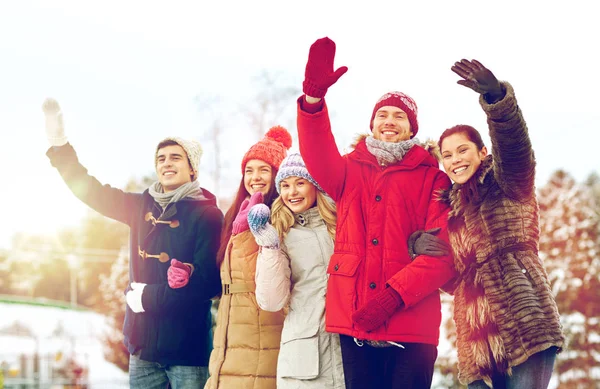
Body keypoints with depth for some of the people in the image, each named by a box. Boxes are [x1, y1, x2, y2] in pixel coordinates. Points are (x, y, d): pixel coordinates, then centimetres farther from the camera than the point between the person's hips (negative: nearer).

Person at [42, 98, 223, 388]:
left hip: (188, 347, -5)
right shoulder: (143, 207, 10)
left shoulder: (207, 214, -6)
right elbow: (90, 190, 15)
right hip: (143, 344, 5)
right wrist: (58, 143, 7)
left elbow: (209, 281, -13)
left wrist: (148, 297, -11)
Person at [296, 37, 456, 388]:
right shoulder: (351, 172, 16)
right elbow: (319, 158, -7)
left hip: (410, 324, -3)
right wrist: (313, 96, -24)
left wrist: (394, 294, -17)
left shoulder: (433, 179, 7)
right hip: (354, 322, 3)